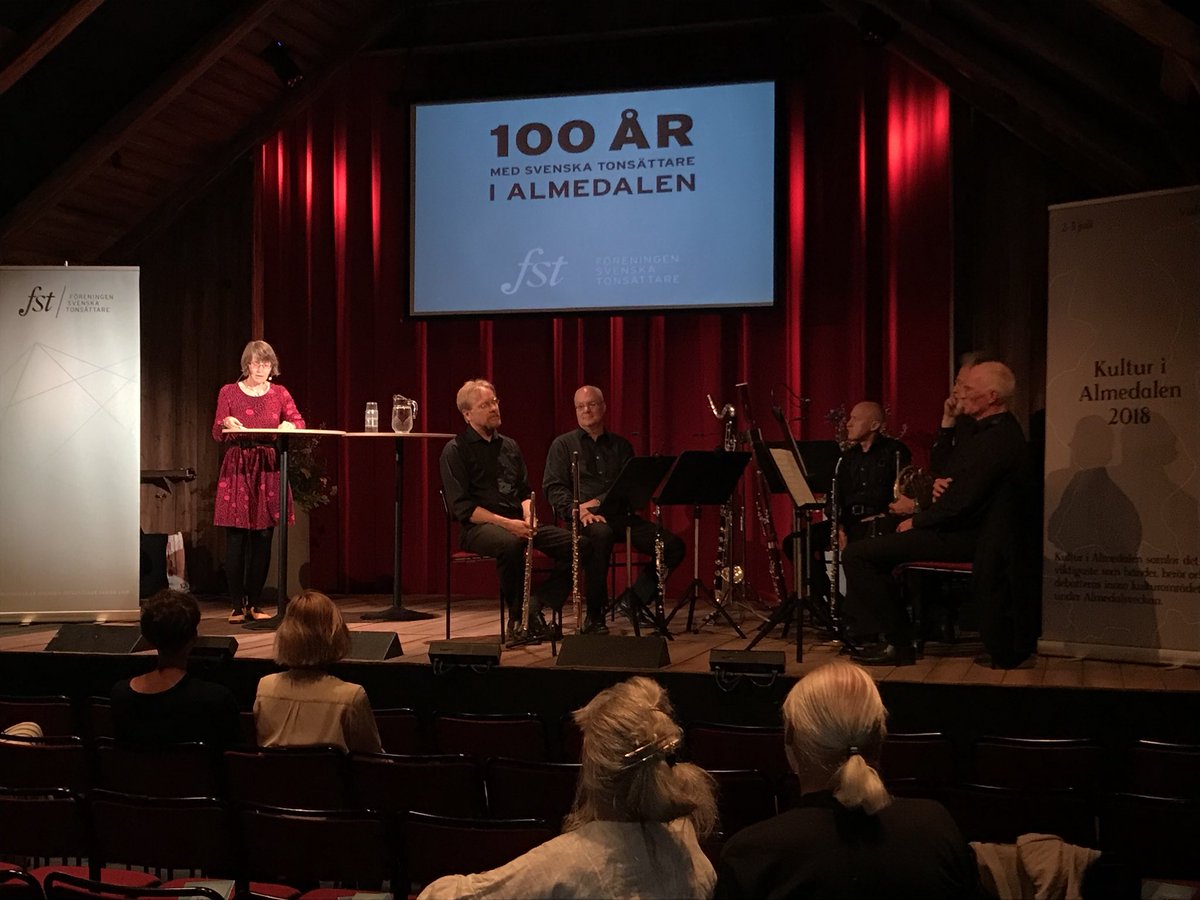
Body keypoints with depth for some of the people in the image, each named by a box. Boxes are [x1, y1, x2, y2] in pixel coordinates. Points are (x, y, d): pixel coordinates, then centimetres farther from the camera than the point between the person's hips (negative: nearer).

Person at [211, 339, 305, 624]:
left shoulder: (280, 393, 10)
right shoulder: (229, 392, 5)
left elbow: (298, 421, -2)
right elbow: (217, 435, 2)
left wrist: (290, 425, -24)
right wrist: (226, 423, -20)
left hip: (268, 469, 2)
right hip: (237, 469, -2)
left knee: (263, 539, 2)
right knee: (235, 539, -5)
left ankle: (254, 603, 10)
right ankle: (238, 605, 2)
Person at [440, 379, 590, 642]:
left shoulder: (509, 446, 20)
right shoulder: (455, 451, 0)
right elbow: (462, 507, -10)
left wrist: (528, 517, -2)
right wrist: (506, 523, -19)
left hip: (517, 524, 6)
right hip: (478, 527, -6)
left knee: (579, 544, -15)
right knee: (510, 543, -42)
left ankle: (536, 608, -11)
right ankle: (517, 616, -21)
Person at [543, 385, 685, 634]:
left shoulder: (621, 445, 20)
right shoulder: (563, 445, 13)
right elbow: (553, 488, 2)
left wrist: (598, 501, -10)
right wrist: (578, 510, -17)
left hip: (620, 514, 4)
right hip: (584, 517, -4)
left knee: (673, 546, -16)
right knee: (601, 534, -41)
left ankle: (634, 600, -1)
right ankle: (594, 616, -30)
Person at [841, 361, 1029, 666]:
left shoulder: (996, 439, -22)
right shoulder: (999, 430, 13)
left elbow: (962, 502, -25)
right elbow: (943, 463, 24)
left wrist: (917, 521, -10)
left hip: (964, 537, -11)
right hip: (966, 529, 11)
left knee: (857, 555, -15)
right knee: (869, 548, 21)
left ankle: (899, 644, -8)